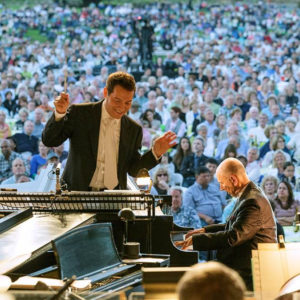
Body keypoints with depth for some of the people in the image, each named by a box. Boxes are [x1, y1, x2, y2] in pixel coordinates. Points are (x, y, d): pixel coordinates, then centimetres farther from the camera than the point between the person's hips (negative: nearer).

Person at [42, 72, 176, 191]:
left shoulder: (134, 130, 9)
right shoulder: (79, 113, 0)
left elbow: (133, 169, 14)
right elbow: (49, 141, -1)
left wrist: (155, 153, -1)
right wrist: (60, 113, -15)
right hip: (78, 193, -3)